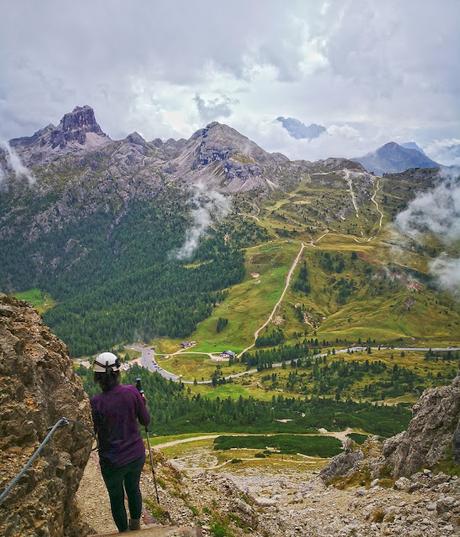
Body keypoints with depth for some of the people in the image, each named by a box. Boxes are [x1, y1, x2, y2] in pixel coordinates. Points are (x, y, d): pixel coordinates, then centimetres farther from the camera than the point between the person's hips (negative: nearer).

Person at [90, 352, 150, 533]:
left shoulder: (96, 402, -23)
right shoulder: (132, 392, -16)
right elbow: (145, 421, -3)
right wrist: (142, 403, 13)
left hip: (113, 461, -3)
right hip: (136, 455, 3)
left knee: (116, 497, 21)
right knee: (133, 489, 27)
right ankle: (136, 526, 49)